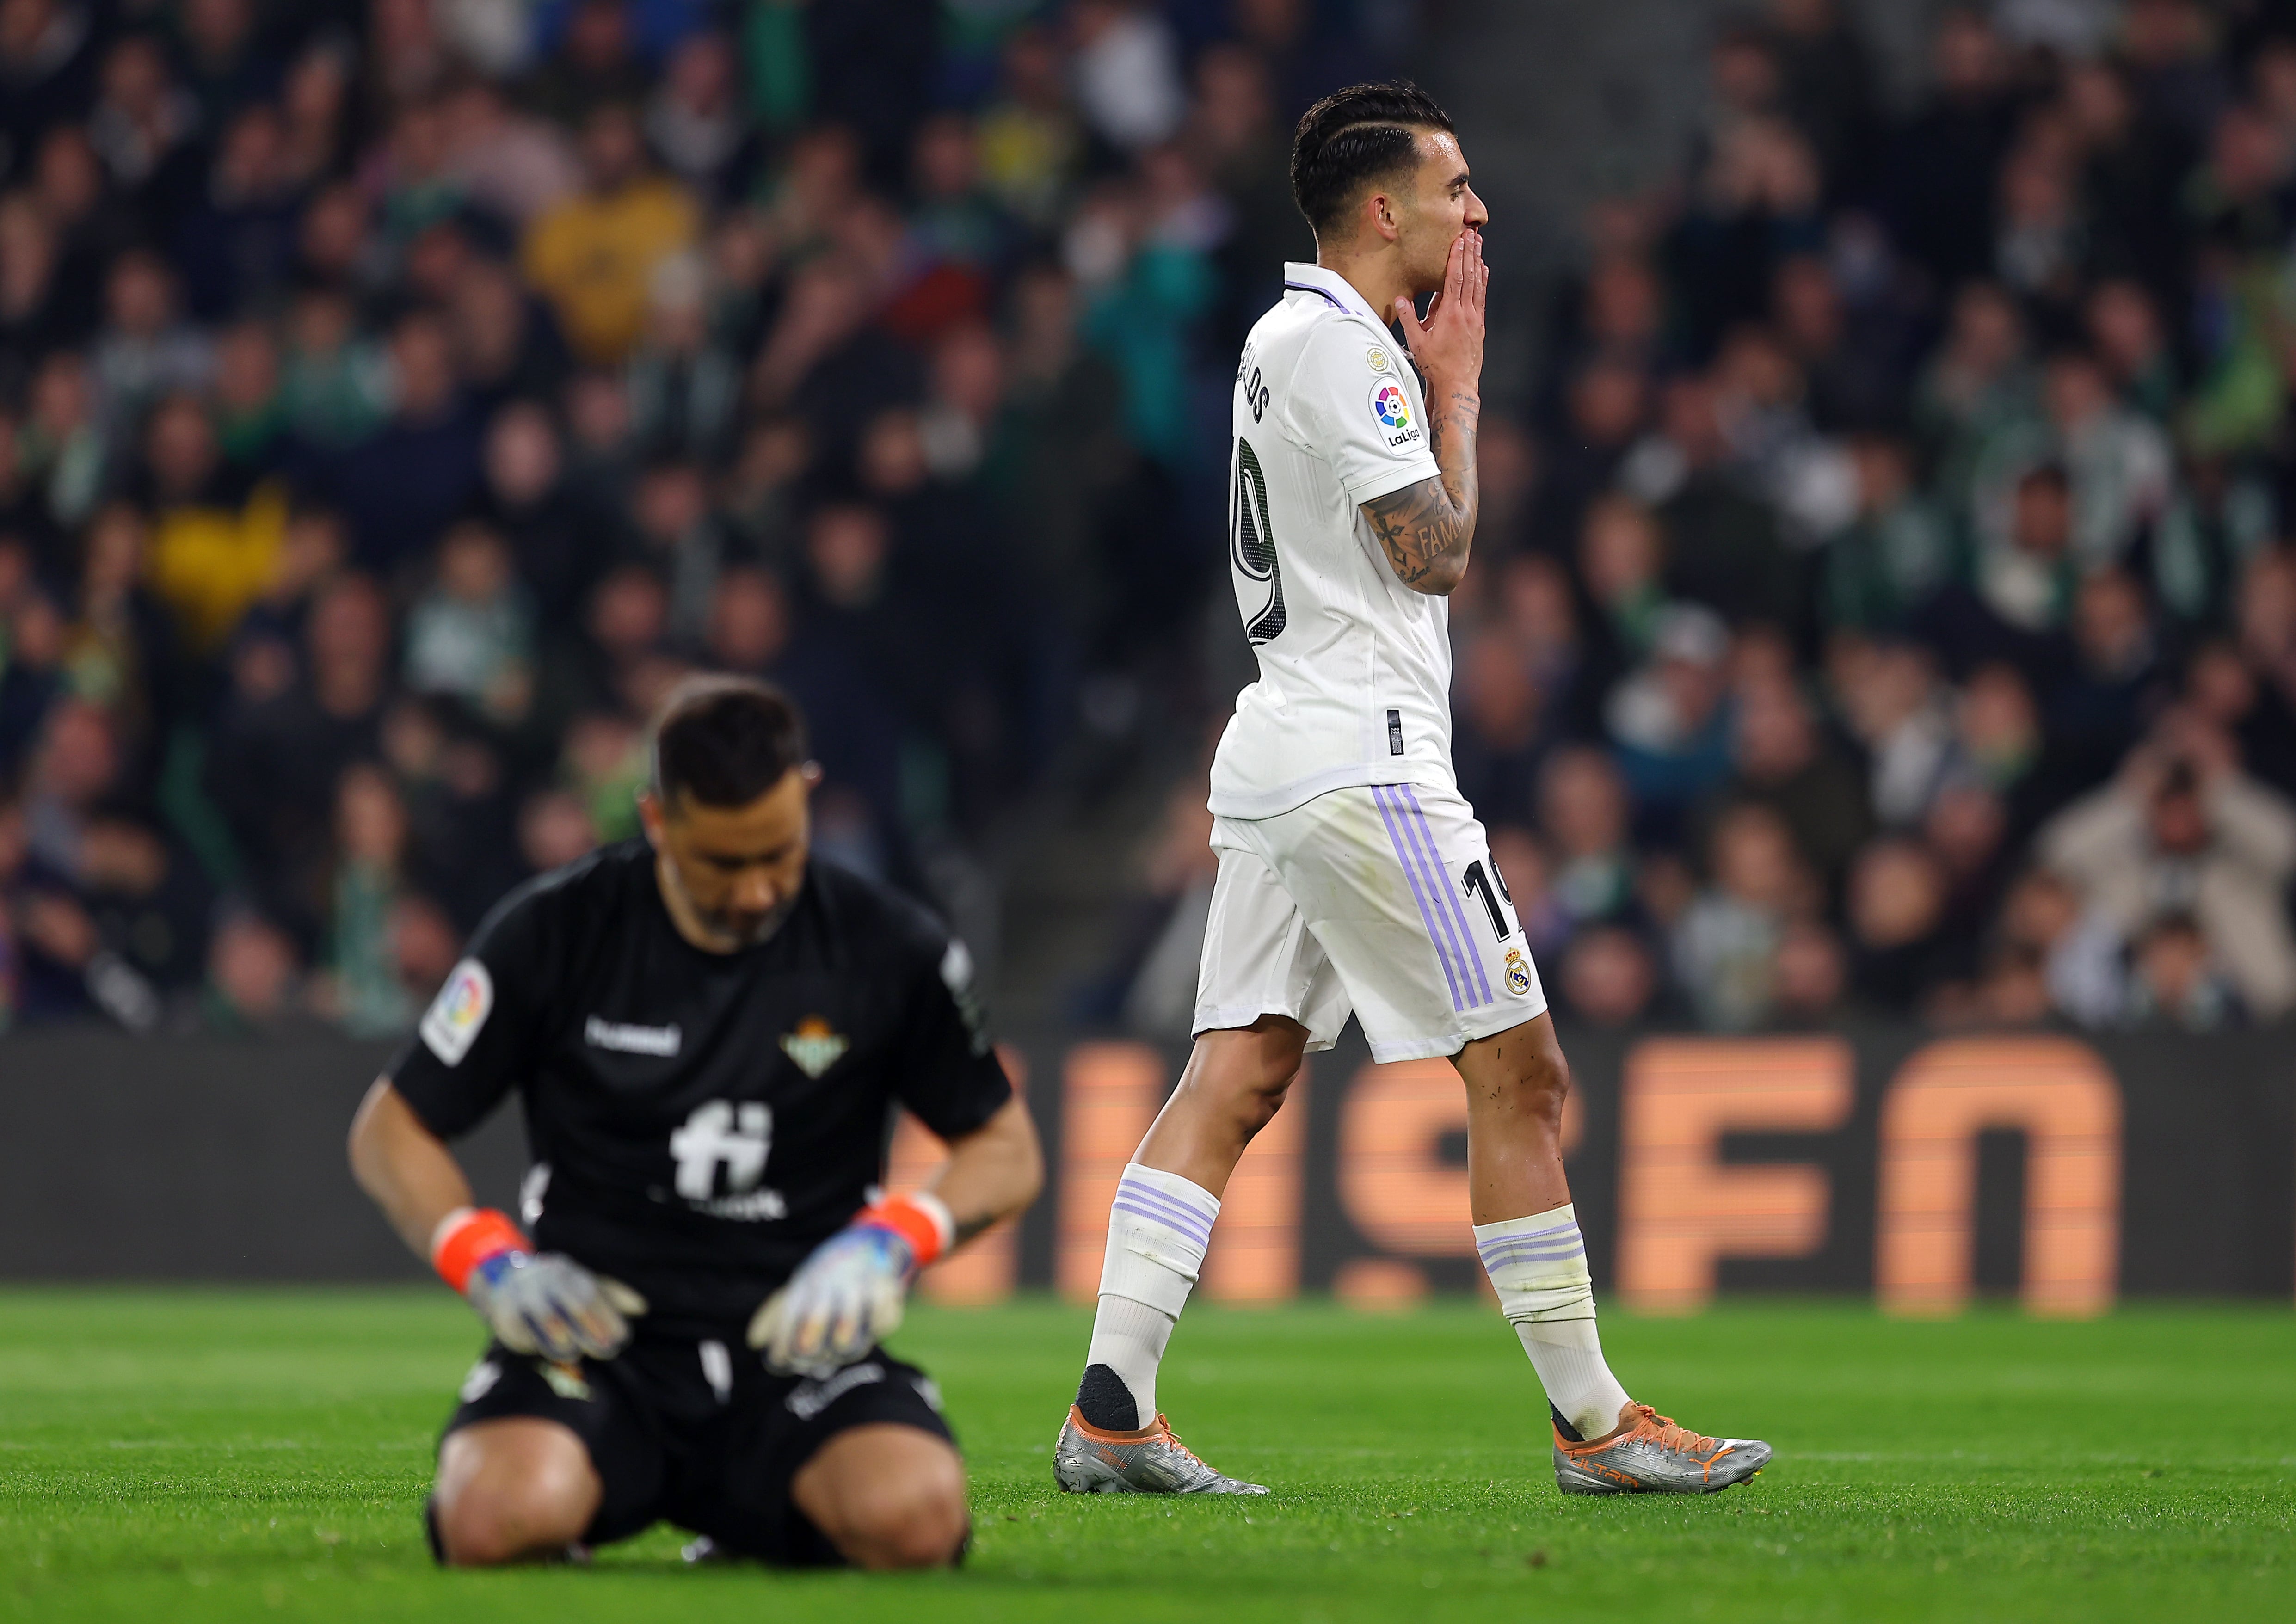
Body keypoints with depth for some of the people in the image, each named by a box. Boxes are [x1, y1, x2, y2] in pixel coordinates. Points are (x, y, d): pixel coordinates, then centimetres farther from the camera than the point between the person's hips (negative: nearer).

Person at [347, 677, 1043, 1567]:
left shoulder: (890, 951, 4)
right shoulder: (556, 933, 1)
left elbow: (1007, 1150, 13)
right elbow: (391, 1129, 8)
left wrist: (888, 1246, -8)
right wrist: (490, 1266, -10)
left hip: (797, 1344, 1)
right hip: (596, 1340, -1)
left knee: (914, 1517, -32)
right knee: (498, 1520, -34)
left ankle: (752, 1515, 5)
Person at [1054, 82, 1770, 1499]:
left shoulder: (1292, 336, 19)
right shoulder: (1340, 343, -13)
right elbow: (1437, 554, -13)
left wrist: (1446, 383, 17)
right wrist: (1456, 390, -2)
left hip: (1276, 751, 10)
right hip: (1361, 758, -10)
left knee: (1236, 1077, 3)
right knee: (1522, 1074, -4)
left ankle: (1111, 1414, -4)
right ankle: (1594, 1426, 1)